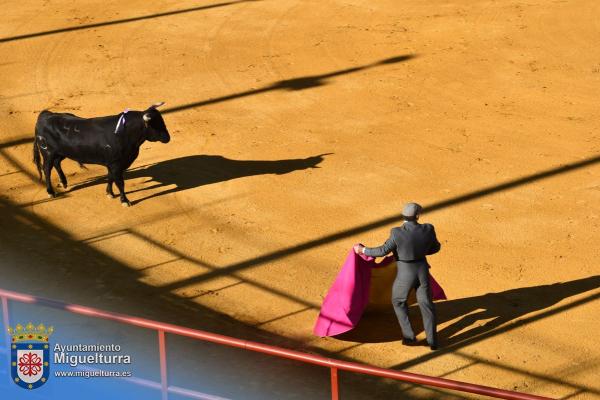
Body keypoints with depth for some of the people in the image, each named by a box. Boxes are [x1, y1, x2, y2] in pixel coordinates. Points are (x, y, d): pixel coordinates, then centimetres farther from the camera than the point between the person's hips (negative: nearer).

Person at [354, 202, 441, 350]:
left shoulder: (397, 233, -23)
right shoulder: (428, 229, -13)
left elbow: (383, 250, -16)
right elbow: (435, 247, 3)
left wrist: (363, 250, -2)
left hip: (405, 273, -2)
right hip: (422, 270, 2)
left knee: (399, 302, 22)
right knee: (426, 304, 16)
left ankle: (409, 337, 20)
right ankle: (432, 341, 19)